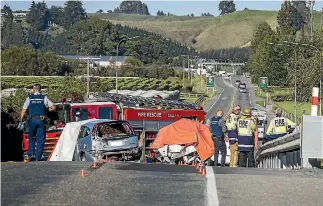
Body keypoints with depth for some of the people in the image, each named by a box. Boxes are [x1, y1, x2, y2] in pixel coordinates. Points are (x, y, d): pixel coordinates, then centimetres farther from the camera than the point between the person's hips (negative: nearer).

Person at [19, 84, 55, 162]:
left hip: (32, 120, 1)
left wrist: (21, 120, 12)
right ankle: (38, 158, 3)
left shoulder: (29, 98, 6)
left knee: (31, 138, 17)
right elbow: (53, 107, 1)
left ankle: (30, 154, 2)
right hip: (41, 120, 0)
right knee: (41, 139, 5)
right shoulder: (44, 98, 5)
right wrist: (46, 110, 19)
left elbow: (23, 111, 3)